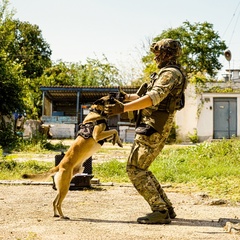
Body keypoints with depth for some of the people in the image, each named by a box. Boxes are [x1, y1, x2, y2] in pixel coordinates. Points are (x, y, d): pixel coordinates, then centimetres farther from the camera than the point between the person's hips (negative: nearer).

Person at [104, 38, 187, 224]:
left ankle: (160, 212, -8)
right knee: (140, 169, 15)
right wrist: (128, 97, 27)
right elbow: (150, 98, 32)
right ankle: (167, 208, 16)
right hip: (151, 129, 10)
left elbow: (153, 98, -27)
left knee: (135, 169, -9)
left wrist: (124, 108, -34)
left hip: (153, 130, -10)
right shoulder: (167, 74, 22)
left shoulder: (170, 73, -12)